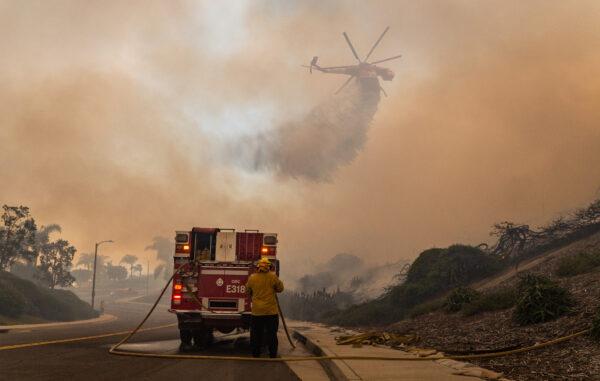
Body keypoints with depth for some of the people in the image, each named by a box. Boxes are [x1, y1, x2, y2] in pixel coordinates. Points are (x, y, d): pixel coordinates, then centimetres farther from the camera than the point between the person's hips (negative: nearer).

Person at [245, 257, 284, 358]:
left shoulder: (252, 277, -2)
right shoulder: (272, 276, -7)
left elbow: (248, 291, 11)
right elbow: (280, 288, 4)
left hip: (257, 312, 1)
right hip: (271, 312, -1)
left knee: (256, 335, 10)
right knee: (272, 335, 7)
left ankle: (256, 355, 15)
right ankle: (272, 355, 11)